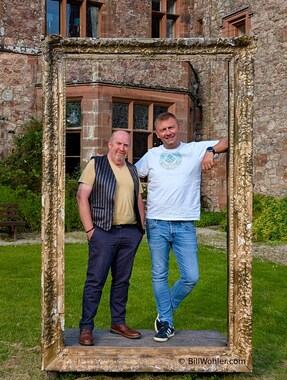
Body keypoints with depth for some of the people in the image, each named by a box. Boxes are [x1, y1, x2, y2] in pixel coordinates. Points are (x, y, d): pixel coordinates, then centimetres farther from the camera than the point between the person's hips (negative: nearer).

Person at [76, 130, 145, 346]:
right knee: (95, 280, -3)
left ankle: (118, 323, 23)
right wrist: (89, 229, -11)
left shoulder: (132, 170, 17)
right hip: (104, 232, -5)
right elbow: (82, 197, -5)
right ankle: (86, 328, 7)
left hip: (130, 233, 5)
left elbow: (139, 200, 21)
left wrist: (142, 227, 12)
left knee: (122, 280, 11)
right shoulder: (95, 164, 0)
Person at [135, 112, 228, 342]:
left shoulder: (195, 149, 3)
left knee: (191, 277, -2)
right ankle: (166, 323, 22)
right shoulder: (151, 155, 9)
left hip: (185, 225, -1)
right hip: (156, 223, 1)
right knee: (159, 276, 7)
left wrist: (211, 150, -24)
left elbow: (228, 141, -5)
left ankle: (165, 313, 23)